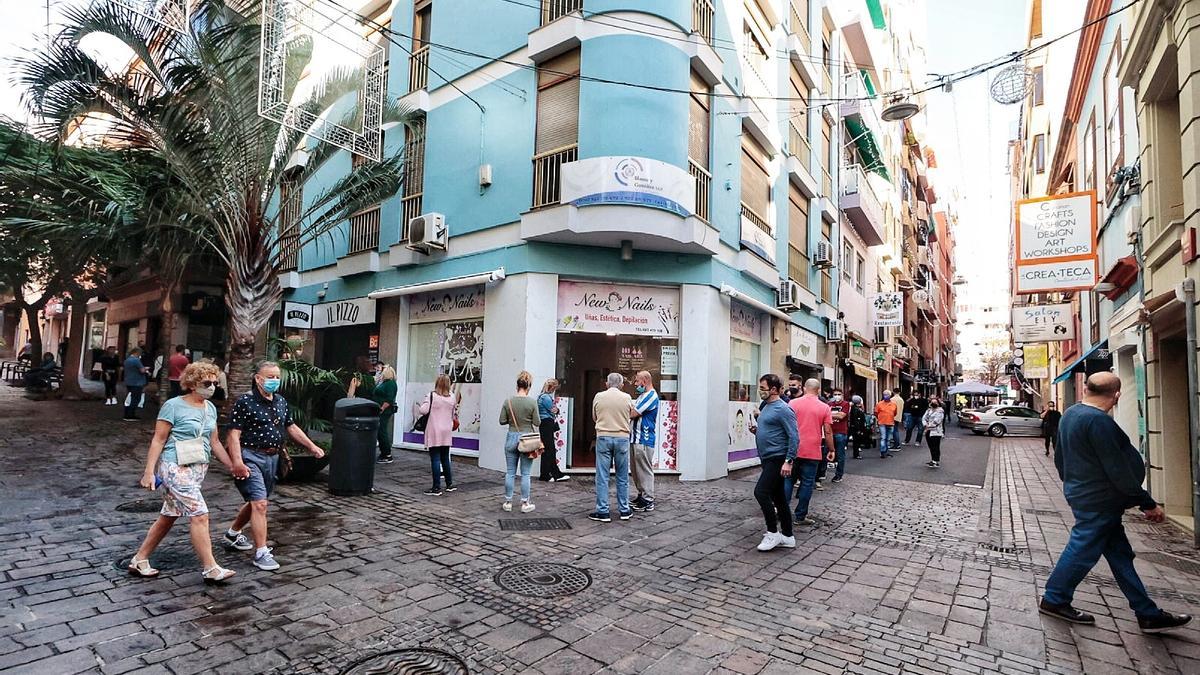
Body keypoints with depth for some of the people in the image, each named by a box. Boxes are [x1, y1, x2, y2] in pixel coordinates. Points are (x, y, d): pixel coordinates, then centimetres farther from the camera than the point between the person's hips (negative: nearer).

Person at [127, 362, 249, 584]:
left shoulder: (210, 408, 10)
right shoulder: (174, 406, -10)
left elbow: (214, 441, 15)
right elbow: (158, 440, -9)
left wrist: (232, 466, 12)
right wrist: (149, 471, -13)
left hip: (198, 469, 7)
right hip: (176, 468, -7)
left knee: (168, 517, 16)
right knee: (199, 515, -10)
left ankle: (139, 560, 31)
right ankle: (210, 569, -4)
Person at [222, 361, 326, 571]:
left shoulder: (281, 402, 10)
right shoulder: (245, 401, -11)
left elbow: (291, 427, 19)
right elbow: (234, 434, -15)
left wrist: (312, 446, 15)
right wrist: (237, 461, -26)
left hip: (272, 458, 8)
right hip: (251, 457, -7)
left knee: (255, 502, 21)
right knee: (260, 503, -12)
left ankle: (233, 533, 44)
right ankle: (261, 553, -6)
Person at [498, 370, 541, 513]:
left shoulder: (508, 401, -4)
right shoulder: (532, 402, -11)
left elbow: (502, 420, -1)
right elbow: (536, 423, -8)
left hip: (511, 438, 2)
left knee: (510, 472, 11)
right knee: (525, 473, 6)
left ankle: (508, 502, 18)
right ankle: (525, 503, 13)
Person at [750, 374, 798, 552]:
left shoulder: (783, 409, -15)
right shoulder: (766, 407, 14)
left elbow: (794, 437, -19)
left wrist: (788, 461, -24)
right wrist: (756, 430, 6)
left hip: (777, 459, -10)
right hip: (767, 459, 10)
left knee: (761, 491, -15)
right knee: (778, 497, 13)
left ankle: (773, 533, -3)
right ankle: (787, 536, 21)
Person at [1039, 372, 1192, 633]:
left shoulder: (1070, 414, 6)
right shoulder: (1098, 421, -23)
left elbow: (1060, 458, 16)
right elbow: (1118, 470, -20)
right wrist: (1148, 503, -10)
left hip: (1081, 493, 9)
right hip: (1098, 501, -9)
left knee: (1119, 553, 14)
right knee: (1082, 551, 3)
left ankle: (1148, 613, 23)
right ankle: (1054, 600, 16)